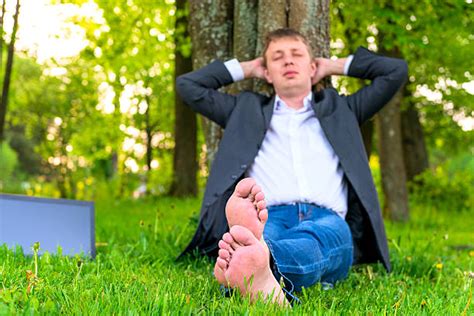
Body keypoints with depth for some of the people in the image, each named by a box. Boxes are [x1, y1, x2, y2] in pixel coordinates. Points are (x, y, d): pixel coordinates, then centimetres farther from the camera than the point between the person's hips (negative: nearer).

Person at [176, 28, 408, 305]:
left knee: (331, 231, -39)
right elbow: (188, 85, 34)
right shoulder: (247, 110, 34)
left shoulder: (339, 109, 34)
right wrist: (246, 68, 37)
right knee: (267, 233, -39)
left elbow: (396, 71, 33)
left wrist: (334, 66, 38)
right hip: (267, 219, 0)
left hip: (326, 221, 0)